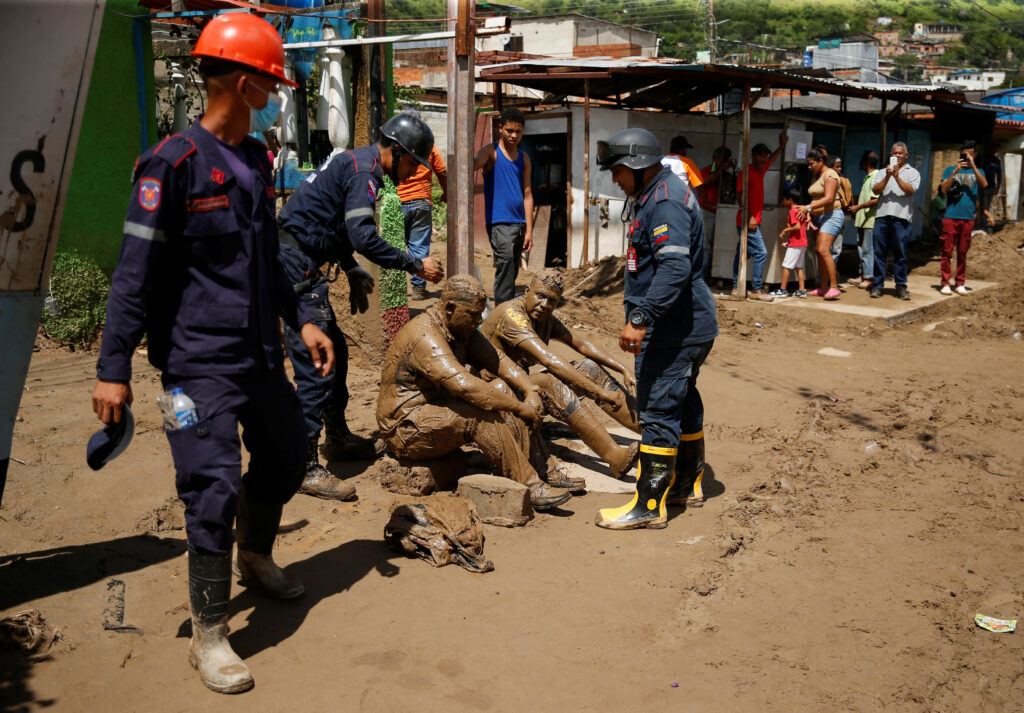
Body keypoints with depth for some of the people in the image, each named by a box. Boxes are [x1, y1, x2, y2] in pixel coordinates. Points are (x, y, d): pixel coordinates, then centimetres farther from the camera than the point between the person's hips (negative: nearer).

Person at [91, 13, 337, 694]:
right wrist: (115, 368, -15)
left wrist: (301, 319, 15)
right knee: (215, 488, -9)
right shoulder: (174, 163, -12)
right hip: (200, 361, -8)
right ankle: (210, 635, 6)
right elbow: (137, 271, -13)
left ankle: (255, 556, 46)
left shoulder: (255, 159, 12)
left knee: (286, 459, 19)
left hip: (261, 354, 8)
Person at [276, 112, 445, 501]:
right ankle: (304, 467, -7)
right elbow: (364, 238, -22)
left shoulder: (354, 162, 19)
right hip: (296, 268, -11)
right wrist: (416, 265, -15)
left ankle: (337, 438, 34)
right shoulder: (363, 170, -14)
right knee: (317, 365, -11)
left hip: (300, 262, 11)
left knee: (335, 352, 19)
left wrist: (352, 272, 18)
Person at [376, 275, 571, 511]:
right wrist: (521, 409, -32)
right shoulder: (424, 337, -26)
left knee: (500, 389, -4)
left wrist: (531, 391, -15)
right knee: (482, 415, -29)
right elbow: (465, 386, -37)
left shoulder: (461, 329, 4)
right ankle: (530, 489, -23)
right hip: (406, 430, -9)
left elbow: (497, 360, 3)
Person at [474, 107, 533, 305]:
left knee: (513, 272, 9)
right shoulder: (491, 152, 0)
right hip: (499, 222, -6)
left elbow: (527, 194, 14)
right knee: (505, 266, -19)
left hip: (519, 222, 6)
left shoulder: (524, 158, 15)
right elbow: (474, 164, -23)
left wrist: (529, 230, 9)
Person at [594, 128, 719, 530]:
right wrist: (640, 316, 29)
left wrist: (640, 319, -34)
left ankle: (649, 505, -1)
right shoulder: (656, 197, 16)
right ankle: (687, 485, 33)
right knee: (683, 405, 19)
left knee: (659, 412, -7)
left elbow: (675, 269, -31)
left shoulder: (665, 202, -19)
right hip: (687, 327, 11)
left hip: (673, 331, -11)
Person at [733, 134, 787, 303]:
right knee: (761, 253, -12)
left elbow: (772, 160, 35)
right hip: (748, 221, -9)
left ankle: (736, 288, 13)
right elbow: (741, 196, -16)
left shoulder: (760, 171, 15)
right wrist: (750, 217, -20)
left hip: (753, 221, 9)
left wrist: (782, 145, 36)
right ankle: (756, 290, -10)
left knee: (743, 253, 10)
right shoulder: (746, 172, -10)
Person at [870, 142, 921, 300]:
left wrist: (897, 177, -12)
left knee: (900, 254, -2)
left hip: (901, 217, -2)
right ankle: (877, 285, 6)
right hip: (882, 215, 2)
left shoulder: (912, 172, 12)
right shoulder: (883, 172, 19)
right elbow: (875, 190, 3)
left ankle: (901, 286, 5)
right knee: (879, 252, 1)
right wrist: (887, 177, -10)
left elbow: (911, 190, -5)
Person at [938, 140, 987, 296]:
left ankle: (960, 283, 12)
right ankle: (945, 282, 1)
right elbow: (944, 190, -3)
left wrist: (973, 165, -10)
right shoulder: (950, 169, 9)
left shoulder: (977, 172, 13)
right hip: (951, 217, -1)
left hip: (968, 218, 2)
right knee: (947, 251, -3)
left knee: (962, 252, 6)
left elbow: (984, 184, -7)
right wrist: (955, 171, -11)